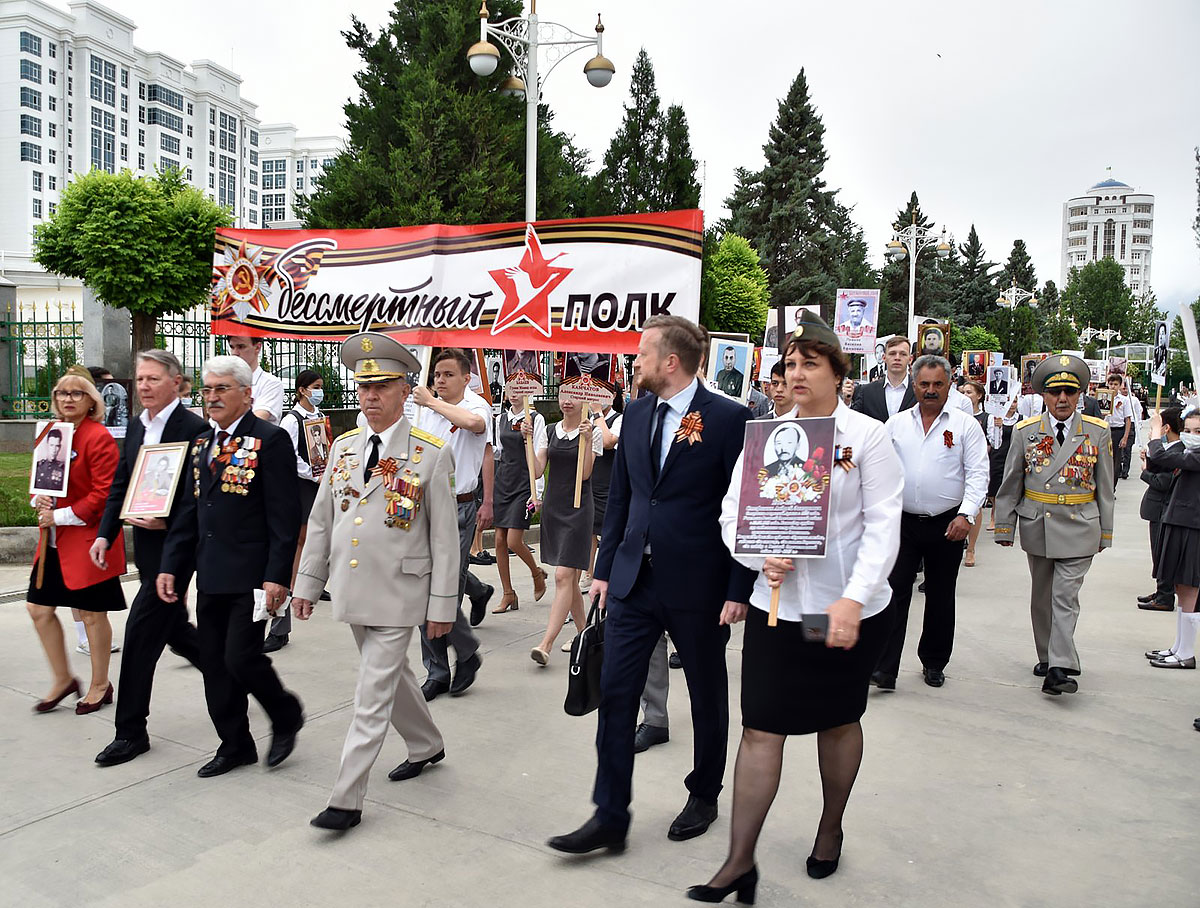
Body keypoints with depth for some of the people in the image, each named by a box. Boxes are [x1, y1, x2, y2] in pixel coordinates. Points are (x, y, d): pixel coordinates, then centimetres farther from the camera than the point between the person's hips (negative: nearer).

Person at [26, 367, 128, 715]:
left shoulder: (99, 438, -14)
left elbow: (104, 495, -18)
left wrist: (61, 516, -18)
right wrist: (39, 500, -1)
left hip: (88, 539, -8)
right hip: (54, 540, 8)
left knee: (91, 614, 4)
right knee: (39, 607, 9)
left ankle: (100, 686, 21)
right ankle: (63, 680, 27)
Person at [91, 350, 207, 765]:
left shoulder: (194, 428, -13)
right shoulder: (136, 426, 11)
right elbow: (120, 484, 13)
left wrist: (166, 522, -23)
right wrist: (104, 534, 5)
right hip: (146, 544, 8)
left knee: (141, 630, -5)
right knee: (174, 627, 18)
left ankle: (131, 731, 7)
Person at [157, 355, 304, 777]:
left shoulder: (270, 440, -10)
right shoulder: (201, 442, 14)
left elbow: (285, 516, -14)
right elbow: (189, 508, 16)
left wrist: (277, 576, -17)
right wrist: (170, 565, 10)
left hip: (252, 575, -7)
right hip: (210, 574, 8)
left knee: (241, 657, -8)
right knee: (214, 663, 11)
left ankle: (286, 715, 20)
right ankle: (234, 744, 26)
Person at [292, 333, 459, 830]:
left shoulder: (431, 454, -10)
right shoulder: (343, 446, 6)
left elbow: (445, 537, -10)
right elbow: (321, 521, 11)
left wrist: (442, 604, -11)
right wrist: (307, 582, 10)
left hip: (399, 593, -6)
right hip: (351, 590, 6)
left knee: (373, 695, -2)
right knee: (391, 675, 21)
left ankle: (346, 800, 8)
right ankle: (427, 746, 43)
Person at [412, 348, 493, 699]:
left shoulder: (477, 405, -6)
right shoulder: (424, 410, 12)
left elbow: (473, 422, -32)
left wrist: (432, 402, -19)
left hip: (458, 509, -6)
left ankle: (468, 654, 20)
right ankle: (437, 673, 19)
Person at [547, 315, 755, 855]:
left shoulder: (729, 419, -12)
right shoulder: (637, 414, 6)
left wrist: (739, 588, -13)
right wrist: (604, 568, 10)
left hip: (698, 587, -5)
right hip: (634, 581, 5)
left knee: (708, 698, 15)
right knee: (615, 693, 3)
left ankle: (704, 796, 37)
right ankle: (610, 817, 15)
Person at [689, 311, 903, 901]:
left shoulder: (867, 435, -6)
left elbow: (883, 526, -10)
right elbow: (732, 513, 5)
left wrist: (853, 600, -21)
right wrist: (762, 557, -15)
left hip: (848, 611, -2)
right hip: (775, 607, 2)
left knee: (839, 721, 17)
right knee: (760, 729, 1)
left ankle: (830, 829, 40)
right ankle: (740, 862, 11)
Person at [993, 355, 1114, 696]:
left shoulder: (1098, 431, 0)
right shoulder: (1025, 431, 0)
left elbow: (1104, 486, 5)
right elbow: (1010, 484, 4)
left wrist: (1105, 532, 6)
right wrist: (1004, 526, 3)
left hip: (1079, 527, -2)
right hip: (1036, 524, 2)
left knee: (1066, 597, -7)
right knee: (1041, 595, 13)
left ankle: (1060, 668, -8)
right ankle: (1047, 656, 27)